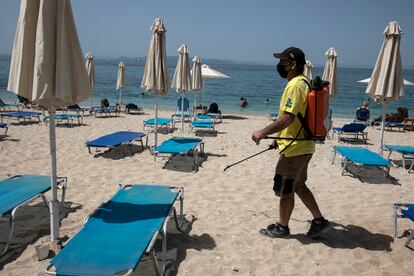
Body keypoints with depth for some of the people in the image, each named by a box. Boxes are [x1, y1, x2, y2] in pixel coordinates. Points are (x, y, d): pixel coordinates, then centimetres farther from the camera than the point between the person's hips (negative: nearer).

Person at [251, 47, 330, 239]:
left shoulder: (295, 85, -19)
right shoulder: (303, 83, 13)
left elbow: (288, 117, -29)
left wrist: (263, 132, -24)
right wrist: (280, 137, 23)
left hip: (294, 149, -10)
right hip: (302, 146, 10)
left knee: (285, 189, 5)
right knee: (298, 186, 20)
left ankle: (282, 227, 22)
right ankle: (319, 221, 27)